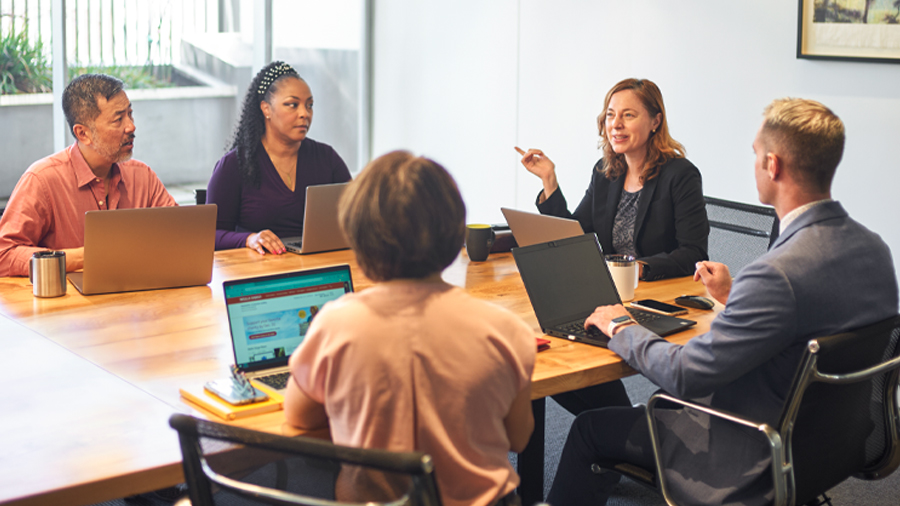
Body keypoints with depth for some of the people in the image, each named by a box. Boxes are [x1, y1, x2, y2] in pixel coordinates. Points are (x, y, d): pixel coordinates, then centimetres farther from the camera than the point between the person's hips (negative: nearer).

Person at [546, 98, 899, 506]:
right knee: (668, 402, 31)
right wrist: (734, 297, 17)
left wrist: (622, 329, -9)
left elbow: (684, 374, -26)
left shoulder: (780, 273, -33)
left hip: (755, 462, -9)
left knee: (590, 428, 7)